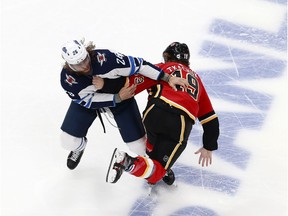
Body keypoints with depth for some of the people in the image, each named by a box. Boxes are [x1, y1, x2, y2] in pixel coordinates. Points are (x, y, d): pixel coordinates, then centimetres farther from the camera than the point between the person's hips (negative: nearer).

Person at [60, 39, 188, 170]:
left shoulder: (104, 58, -39)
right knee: (68, 142, -4)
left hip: (122, 93, -2)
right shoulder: (67, 78, -30)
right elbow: (87, 101, -23)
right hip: (87, 100, 2)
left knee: (139, 147, -5)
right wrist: (119, 98, -31)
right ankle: (78, 147, 35)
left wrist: (168, 78, -35)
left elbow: (137, 64, -34)